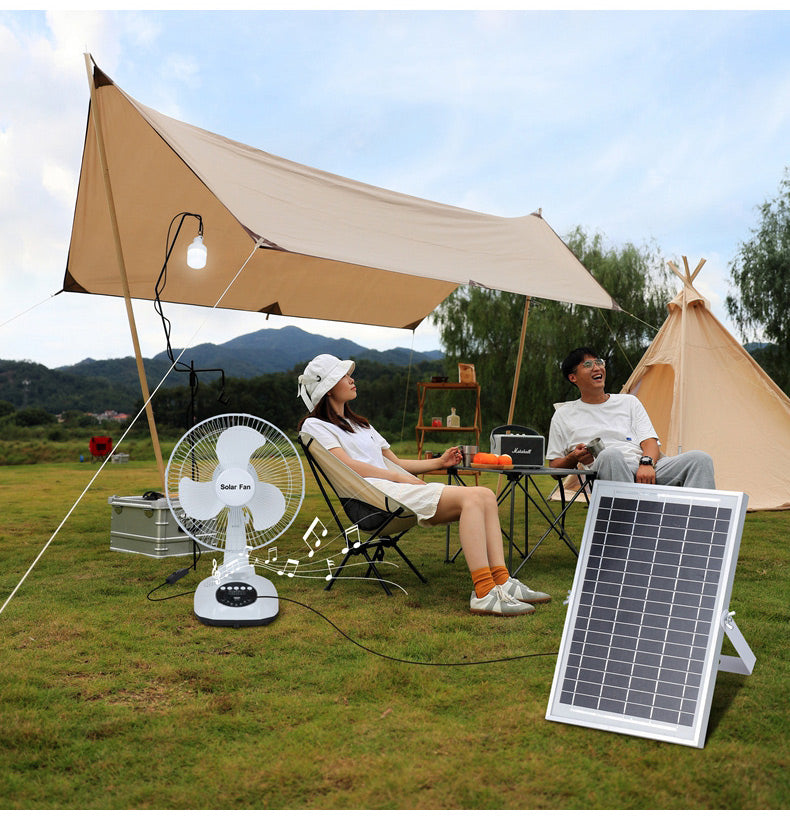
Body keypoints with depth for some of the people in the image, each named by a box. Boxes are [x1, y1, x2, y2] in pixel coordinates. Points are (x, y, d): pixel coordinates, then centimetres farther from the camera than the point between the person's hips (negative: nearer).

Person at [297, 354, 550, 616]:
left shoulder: (360, 424, 34)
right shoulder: (315, 425, 7)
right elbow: (347, 466, -8)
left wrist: (438, 462, 22)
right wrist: (402, 478, -11)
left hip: (397, 487, 8)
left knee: (485, 495, -13)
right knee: (471, 497, -26)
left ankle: (502, 582, -21)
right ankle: (484, 594, -34)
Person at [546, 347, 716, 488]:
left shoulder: (629, 401, 25)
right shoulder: (564, 415, 19)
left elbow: (650, 441, 12)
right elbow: (554, 467, 18)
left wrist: (646, 463, -12)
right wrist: (573, 458, -6)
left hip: (648, 470, 4)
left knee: (700, 459, -21)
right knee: (610, 455, -40)